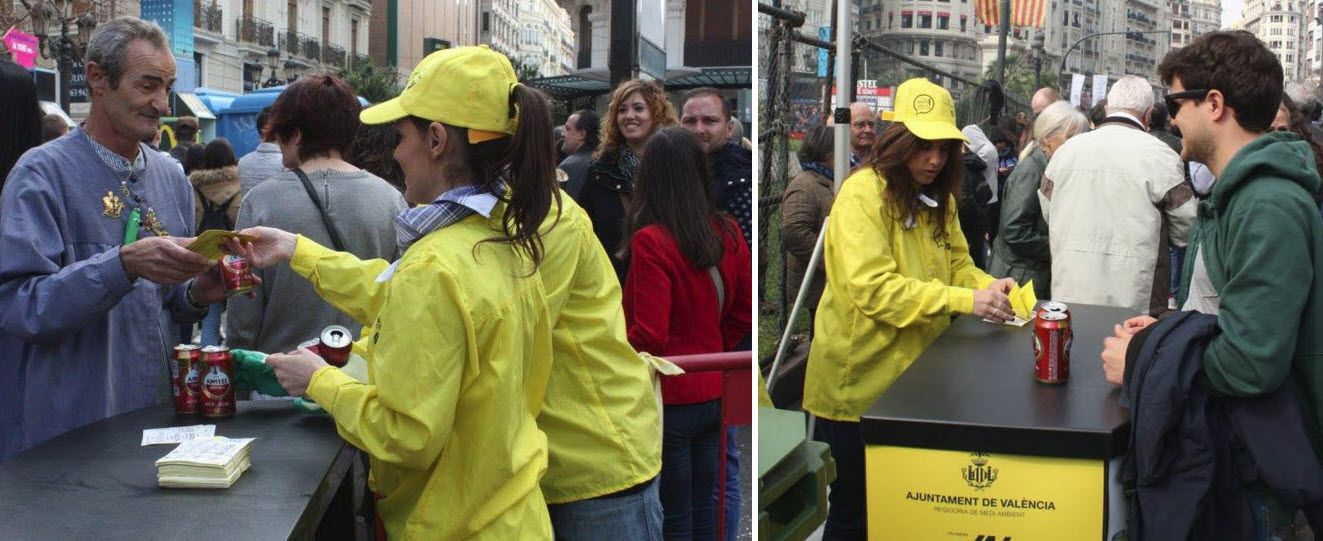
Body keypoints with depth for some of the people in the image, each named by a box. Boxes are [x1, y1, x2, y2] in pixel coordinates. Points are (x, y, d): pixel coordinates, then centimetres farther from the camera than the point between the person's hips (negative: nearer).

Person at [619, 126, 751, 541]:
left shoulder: (651, 242, -20)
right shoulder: (728, 233, -1)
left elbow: (648, 337, -20)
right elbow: (746, 311, 9)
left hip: (670, 399, -6)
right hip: (715, 393, 6)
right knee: (705, 504, 17)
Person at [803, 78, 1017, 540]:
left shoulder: (938, 197, 11)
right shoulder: (863, 194, -16)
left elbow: (957, 262, 10)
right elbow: (873, 289, -25)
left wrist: (989, 286, -13)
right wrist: (965, 301, -29)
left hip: (915, 374, 8)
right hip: (861, 384, -7)